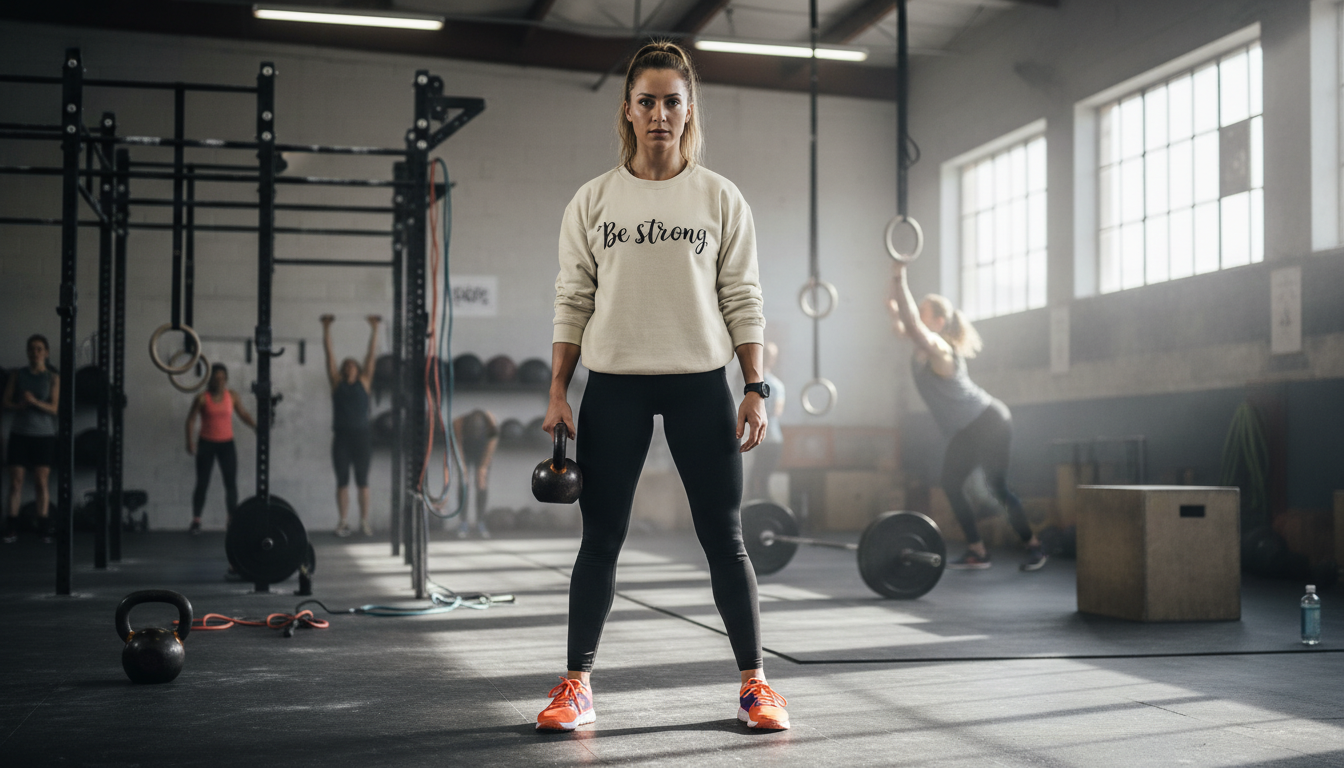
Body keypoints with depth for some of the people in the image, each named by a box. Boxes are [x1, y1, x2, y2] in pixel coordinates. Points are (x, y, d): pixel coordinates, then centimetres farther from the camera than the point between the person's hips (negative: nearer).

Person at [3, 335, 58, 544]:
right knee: (16, 481, 1)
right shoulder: (17, 375, 7)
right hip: (19, 433, 1)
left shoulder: (53, 378, 1)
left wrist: (34, 402, -21)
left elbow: (54, 408, -5)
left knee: (42, 482, 0)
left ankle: (43, 528, 5)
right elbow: (6, 402, 3)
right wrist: (19, 405, -18)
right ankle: (12, 528, 3)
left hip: (44, 435, -1)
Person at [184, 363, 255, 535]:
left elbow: (243, 414, 9)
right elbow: (191, 420, -5)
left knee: (231, 483, 0)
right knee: (202, 484, 2)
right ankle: (196, 521, 9)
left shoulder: (233, 396, -2)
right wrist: (190, 441, -15)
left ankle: (233, 521, 9)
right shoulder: (202, 398, -9)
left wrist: (256, 426, -6)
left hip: (226, 444, 2)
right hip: (206, 444, -2)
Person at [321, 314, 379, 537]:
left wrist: (374, 329, 6)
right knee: (342, 481, 4)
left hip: (361, 435, 0)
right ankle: (342, 522, 9)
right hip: (341, 436, 0)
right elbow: (329, 352, 7)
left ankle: (364, 521, 10)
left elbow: (372, 354, 7)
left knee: (362, 481, 4)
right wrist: (326, 328, 6)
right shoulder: (337, 382, 8)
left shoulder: (364, 382, 7)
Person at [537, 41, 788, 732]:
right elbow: (572, 301, 6)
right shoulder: (594, 200, 6)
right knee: (600, 539, 4)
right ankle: (577, 687, 12)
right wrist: (557, 393, 1)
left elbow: (742, 300, 4)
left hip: (699, 382, 0)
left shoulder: (720, 199, 5)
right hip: (613, 384, 1)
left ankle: (754, 683, 12)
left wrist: (756, 389, -3)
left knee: (724, 538, 2)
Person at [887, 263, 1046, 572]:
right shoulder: (922, 347, 2)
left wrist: (901, 279, -38)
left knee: (997, 487, -7)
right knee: (951, 486, 3)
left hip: (989, 422, -9)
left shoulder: (939, 349, -24)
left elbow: (911, 325, -38)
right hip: (965, 431, 9)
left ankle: (1034, 546, 6)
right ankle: (977, 552, 7)